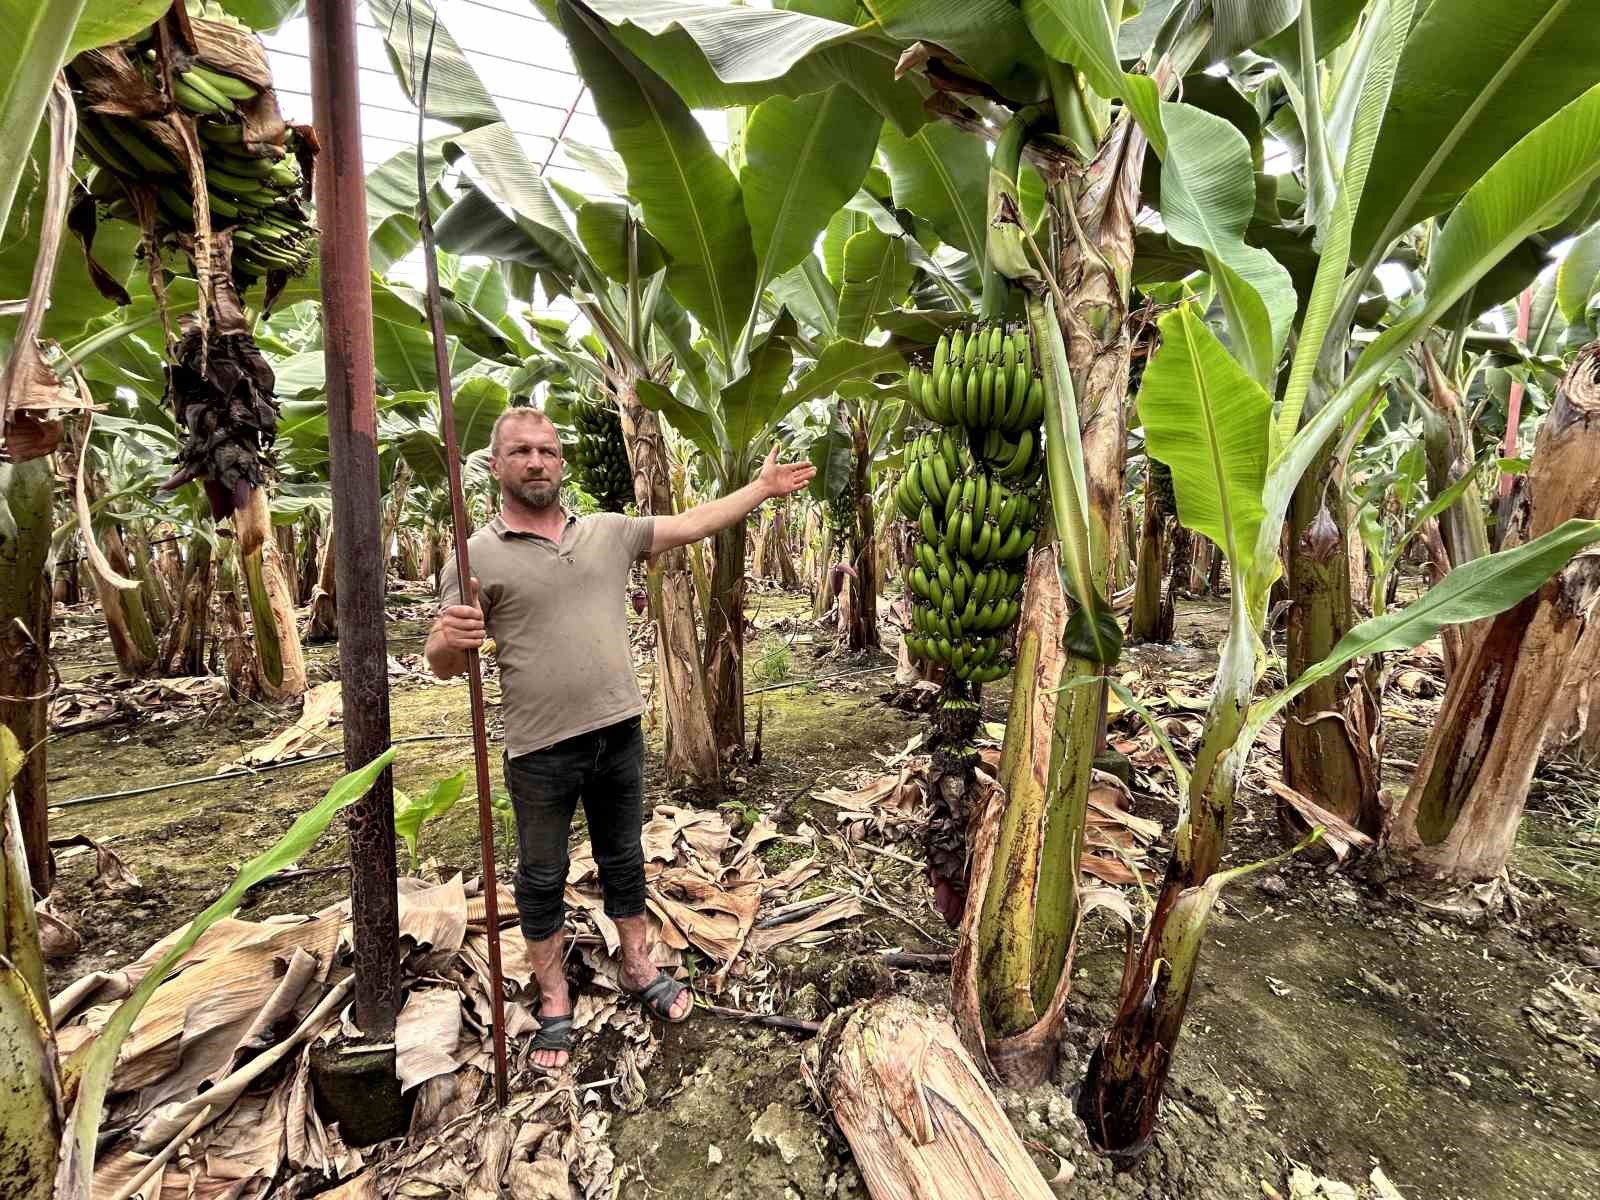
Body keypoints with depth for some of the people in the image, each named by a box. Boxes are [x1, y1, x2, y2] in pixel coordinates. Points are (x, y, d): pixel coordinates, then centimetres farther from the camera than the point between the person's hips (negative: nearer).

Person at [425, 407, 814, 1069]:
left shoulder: (610, 531, 3)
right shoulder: (477, 556, -7)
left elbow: (692, 523, 7)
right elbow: (442, 663, -7)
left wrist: (762, 487, 7)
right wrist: (450, 639, -31)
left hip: (619, 734, 3)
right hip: (541, 750, -3)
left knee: (624, 861, 20)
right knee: (543, 877, 16)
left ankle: (639, 968, 40)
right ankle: (554, 998, 36)